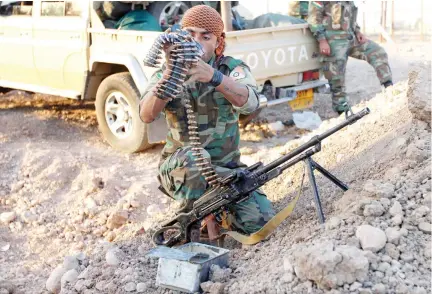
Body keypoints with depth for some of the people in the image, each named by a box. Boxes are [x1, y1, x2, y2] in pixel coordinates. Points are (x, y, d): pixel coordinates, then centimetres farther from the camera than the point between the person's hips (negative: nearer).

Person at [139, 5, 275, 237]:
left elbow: (250, 103, -26)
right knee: (193, 157, -36)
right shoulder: (166, 74, -1)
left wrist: (213, 76, -42)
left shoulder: (232, 68, -4)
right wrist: (169, 72, -34)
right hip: (180, 169, -1)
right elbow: (147, 115, -19)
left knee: (259, 221, -17)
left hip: (226, 168, 2)